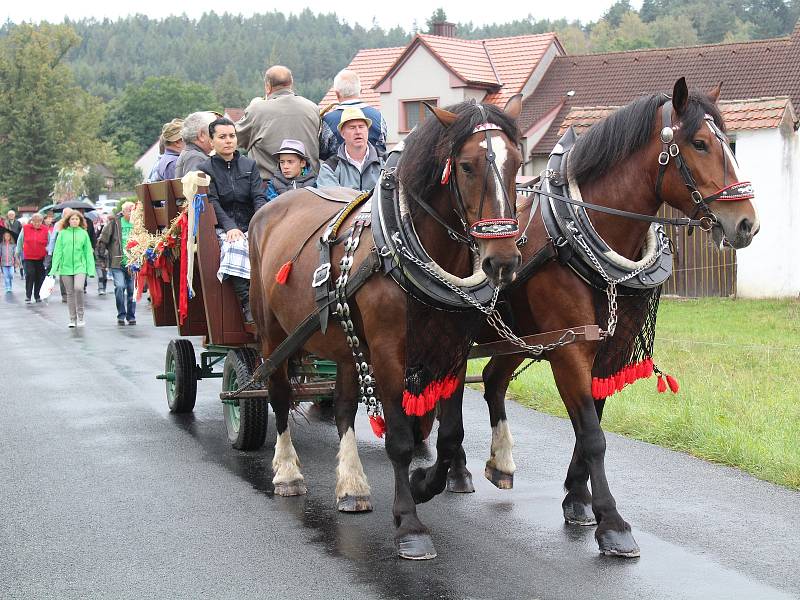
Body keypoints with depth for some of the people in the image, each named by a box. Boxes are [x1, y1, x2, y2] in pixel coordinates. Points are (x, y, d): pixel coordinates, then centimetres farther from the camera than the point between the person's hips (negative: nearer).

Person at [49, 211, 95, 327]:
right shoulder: (63, 233, 4)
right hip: (66, 267, 1)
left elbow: (88, 252, 6)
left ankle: (80, 316, -6)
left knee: (78, 288, -21)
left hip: (80, 267, -1)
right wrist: (54, 268, -1)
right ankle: (72, 319, 16)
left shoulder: (84, 233, 4)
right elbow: (57, 251, 5)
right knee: (70, 293, 7)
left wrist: (91, 269, 1)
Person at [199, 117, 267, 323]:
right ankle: (248, 304, -42)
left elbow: (259, 197, 6)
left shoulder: (249, 165, 17)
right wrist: (230, 227, -20)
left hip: (250, 226, 2)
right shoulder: (205, 169, 8)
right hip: (223, 229, -2)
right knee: (235, 248, -36)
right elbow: (212, 202, -4)